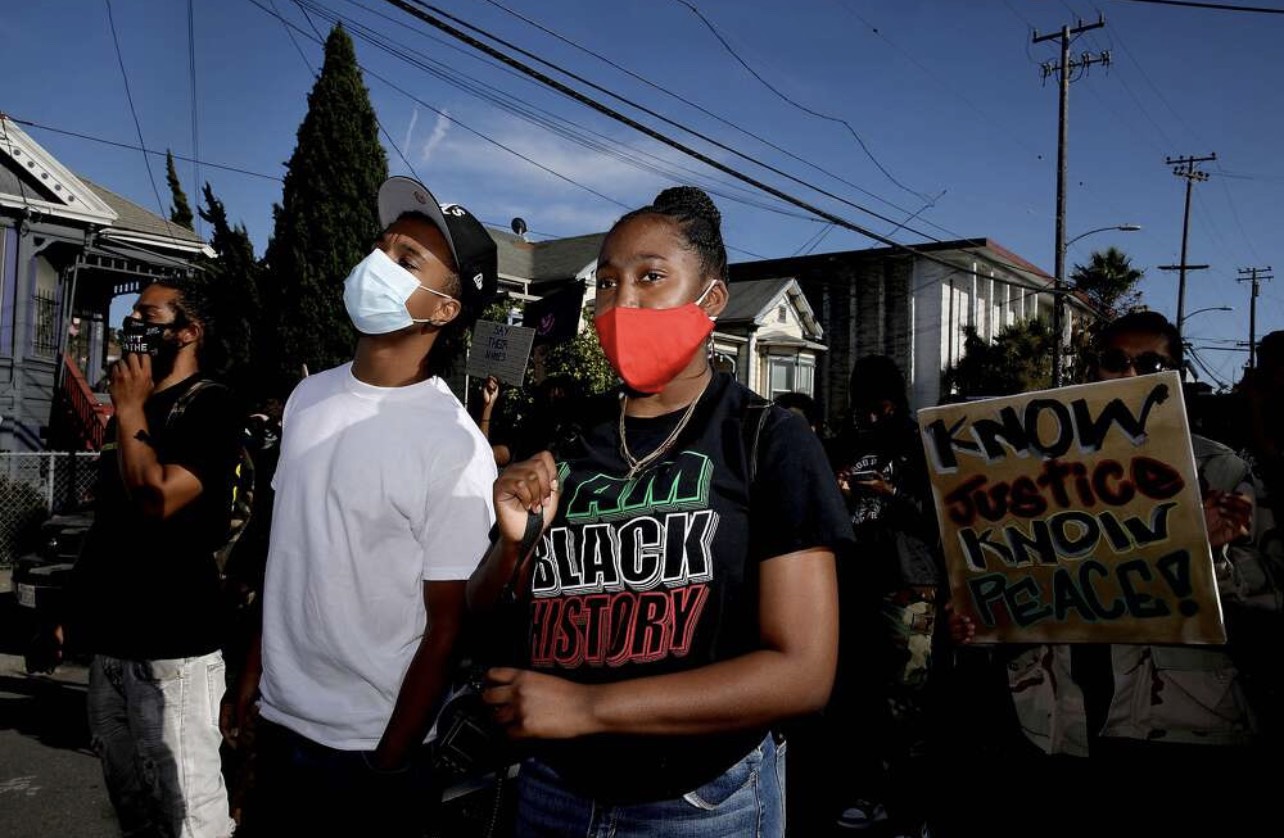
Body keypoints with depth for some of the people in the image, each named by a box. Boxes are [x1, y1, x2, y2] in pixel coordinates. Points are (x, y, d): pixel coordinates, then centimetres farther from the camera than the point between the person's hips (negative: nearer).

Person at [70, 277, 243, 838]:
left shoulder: (211, 405, -12)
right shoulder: (133, 408, 14)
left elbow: (156, 499, -23)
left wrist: (131, 412, -15)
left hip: (172, 641, -8)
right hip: (112, 634, 8)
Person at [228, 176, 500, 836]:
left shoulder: (455, 449, -20)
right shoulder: (309, 397, 0)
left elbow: (447, 627, -15)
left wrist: (389, 763, -10)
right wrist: (255, 669, 13)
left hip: (368, 748, -6)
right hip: (279, 721, 6)